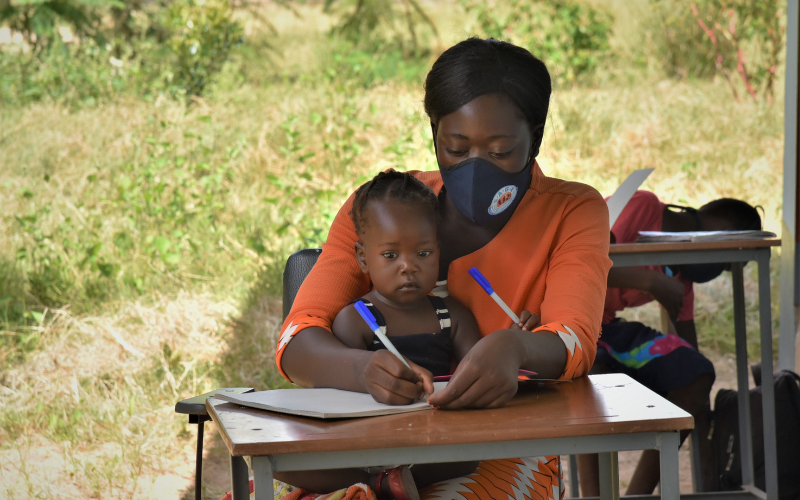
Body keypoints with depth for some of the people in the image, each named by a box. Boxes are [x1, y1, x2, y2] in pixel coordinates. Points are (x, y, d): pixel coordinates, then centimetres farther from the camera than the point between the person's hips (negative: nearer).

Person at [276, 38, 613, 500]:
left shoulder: (573, 213, 4)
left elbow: (575, 345, -12)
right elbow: (297, 343, -5)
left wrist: (514, 348, -37)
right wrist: (364, 370, -30)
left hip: (509, 455, -2)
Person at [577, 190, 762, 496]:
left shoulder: (681, 274, 11)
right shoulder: (642, 207, -13)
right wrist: (650, 281, -30)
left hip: (605, 326, 8)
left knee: (695, 376, -12)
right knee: (593, 372, -39)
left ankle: (638, 494, -10)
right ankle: (592, 495, -33)